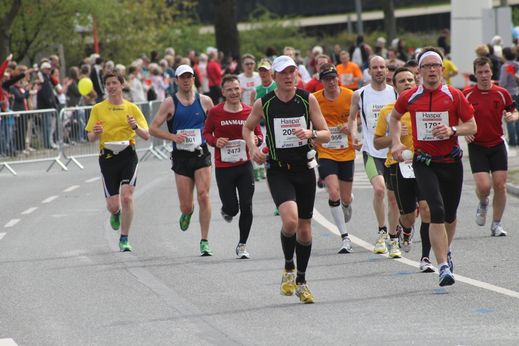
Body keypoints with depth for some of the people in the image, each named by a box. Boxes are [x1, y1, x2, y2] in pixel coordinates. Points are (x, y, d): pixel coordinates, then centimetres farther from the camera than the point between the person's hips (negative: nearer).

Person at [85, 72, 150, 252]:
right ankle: (116, 214, 38)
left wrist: (135, 127, -18)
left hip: (127, 155, -1)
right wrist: (96, 133, -17)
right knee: (113, 205, -1)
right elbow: (91, 138, 6)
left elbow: (146, 135, 3)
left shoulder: (131, 108, 6)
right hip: (107, 157, 1)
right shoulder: (98, 109, 7)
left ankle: (124, 239, -3)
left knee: (127, 197, -15)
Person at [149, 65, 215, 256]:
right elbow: (153, 128, 0)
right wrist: (173, 136, -14)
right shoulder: (170, 103, 0)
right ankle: (187, 213, 41)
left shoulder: (205, 101, 5)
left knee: (203, 196, -15)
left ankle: (204, 242, -8)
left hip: (201, 155, 0)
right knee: (186, 205, 1)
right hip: (181, 157, 0)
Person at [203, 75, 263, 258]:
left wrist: (257, 140, -13)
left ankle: (242, 245, 14)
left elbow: (258, 133, 10)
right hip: (223, 166, -1)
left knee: (246, 208, -2)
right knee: (231, 208, -2)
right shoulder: (215, 112, -5)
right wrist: (215, 141, -13)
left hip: (244, 165, 1)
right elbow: (206, 133, 7)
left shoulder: (249, 111, -1)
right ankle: (227, 210, 38)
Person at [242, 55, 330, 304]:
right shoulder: (263, 104, -4)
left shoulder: (308, 100, -3)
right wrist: (252, 148, -3)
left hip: (304, 170, 2)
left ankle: (301, 282, 26)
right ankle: (288, 267, 1)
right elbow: (247, 127, 15)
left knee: (304, 229, 9)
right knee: (290, 220, -25)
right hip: (278, 171, -2)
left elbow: (326, 134, 1)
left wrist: (311, 134, -20)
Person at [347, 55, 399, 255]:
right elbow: (352, 117, 16)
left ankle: (393, 239, 20)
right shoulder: (360, 95, 1)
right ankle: (382, 231, -8)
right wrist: (354, 134, -2)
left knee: (393, 197, 5)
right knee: (379, 188, -24)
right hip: (371, 151, -2)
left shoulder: (396, 93, 2)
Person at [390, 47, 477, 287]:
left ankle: (445, 252, 43)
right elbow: (394, 117, 19)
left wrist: (452, 130, -17)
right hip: (424, 164, -1)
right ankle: (444, 267, -20)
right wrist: (396, 143, 6)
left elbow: (472, 126, 2)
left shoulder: (454, 96, -3)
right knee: (437, 211, -18)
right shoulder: (409, 97, -1)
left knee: (450, 215, 13)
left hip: (451, 162, 1)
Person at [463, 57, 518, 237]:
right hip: (477, 146, -2)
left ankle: (496, 224, 11)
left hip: (497, 145, 2)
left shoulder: (502, 93, 1)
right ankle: (483, 204, 22)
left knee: (500, 185, -2)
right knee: (483, 186, -13)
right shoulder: (467, 94, -2)